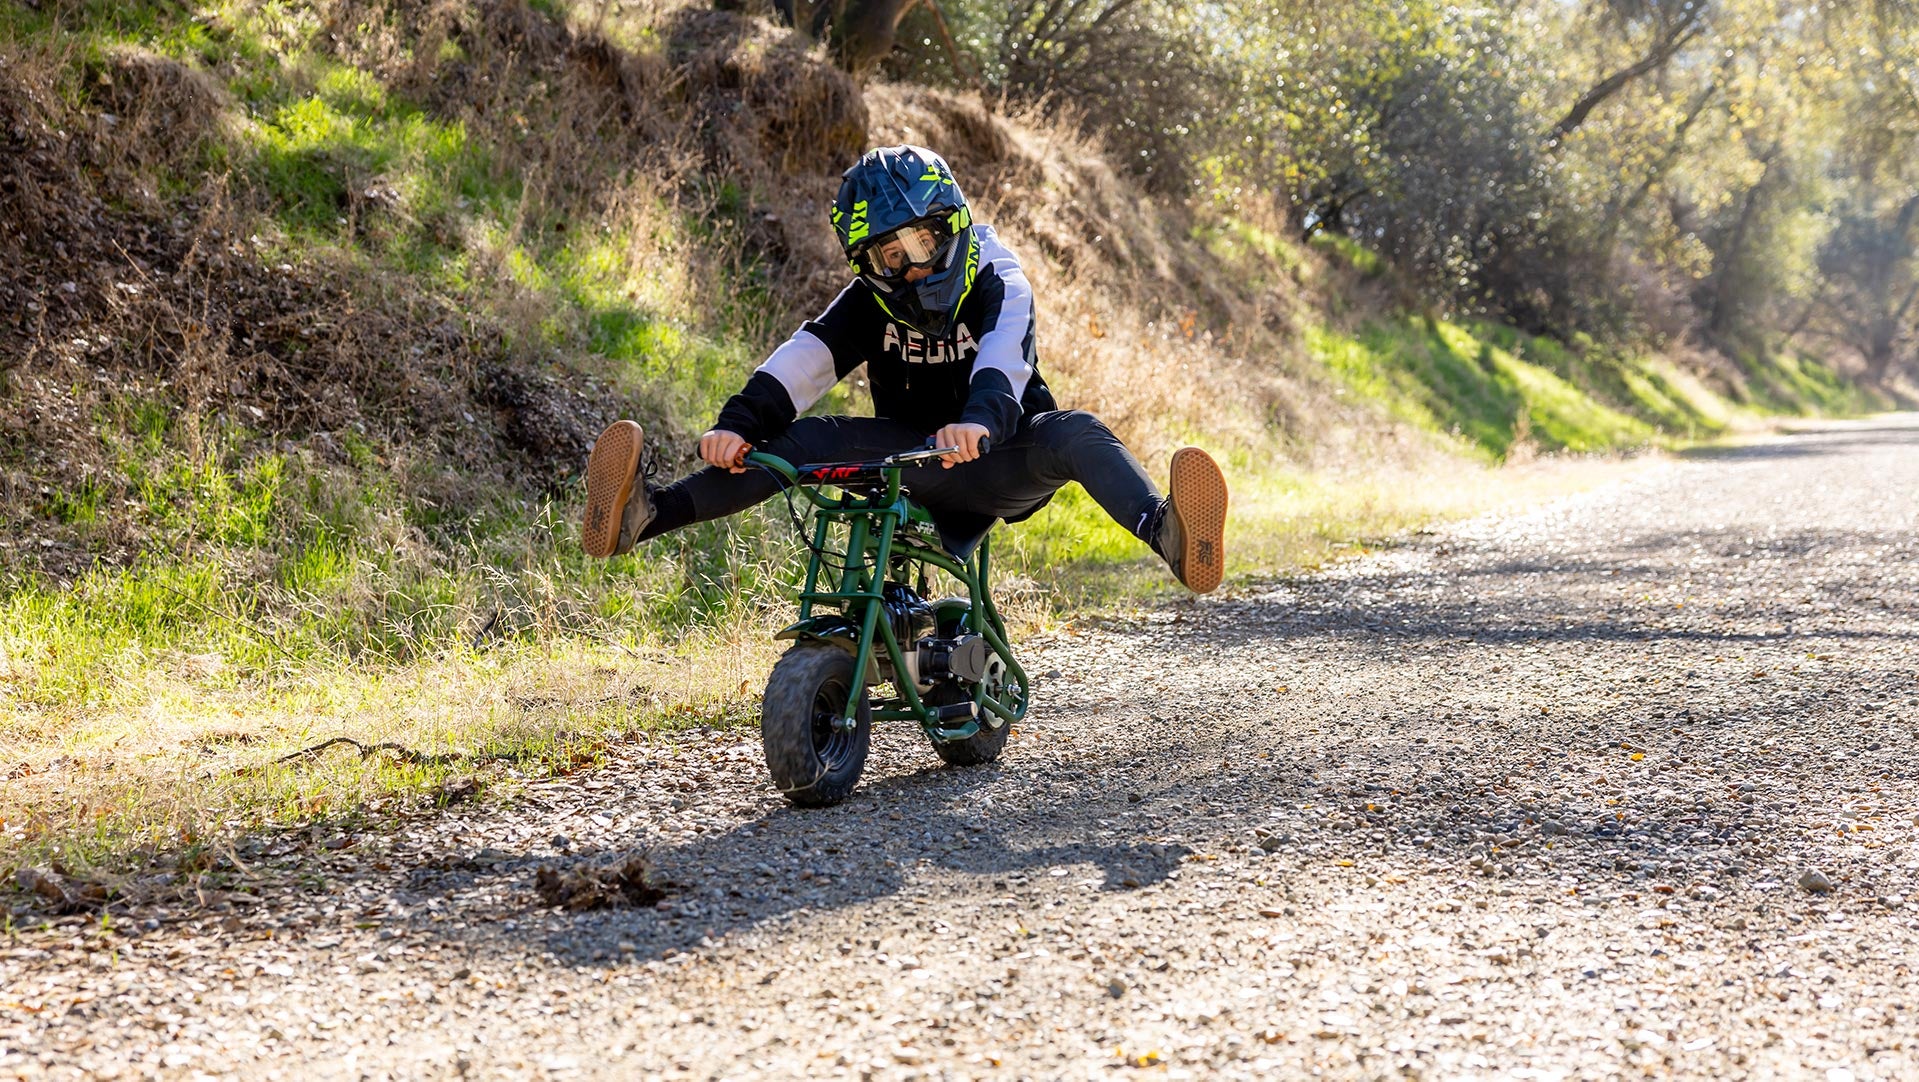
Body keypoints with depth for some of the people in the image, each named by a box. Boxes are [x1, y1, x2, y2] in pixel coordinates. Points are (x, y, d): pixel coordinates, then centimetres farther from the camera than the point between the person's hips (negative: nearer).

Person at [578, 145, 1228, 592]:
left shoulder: (997, 285, -12)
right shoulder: (868, 305, -2)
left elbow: (1004, 358, -33)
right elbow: (805, 360, -17)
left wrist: (980, 421, -56)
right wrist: (737, 423, -35)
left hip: (995, 461, -3)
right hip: (909, 460, 3)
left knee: (1073, 434, -34)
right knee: (803, 440, -19)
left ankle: (1169, 535, -60)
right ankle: (645, 516, -31)